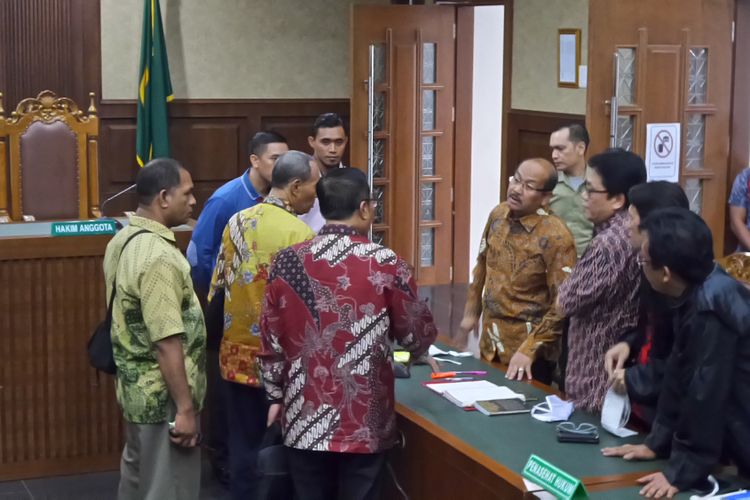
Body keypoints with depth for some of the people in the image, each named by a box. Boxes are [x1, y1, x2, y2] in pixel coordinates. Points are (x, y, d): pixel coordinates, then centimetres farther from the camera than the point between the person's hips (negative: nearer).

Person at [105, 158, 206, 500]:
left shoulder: (122, 241, 6)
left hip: (136, 388, 9)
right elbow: (167, 343, -25)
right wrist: (185, 408, -20)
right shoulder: (158, 255, -23)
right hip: (164, 397, -9)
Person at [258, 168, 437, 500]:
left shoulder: (287, 262, -3)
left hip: (304, 419, 3)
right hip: (363, 422, -2)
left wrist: (276, 395, 17)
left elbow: (271, 342, 4)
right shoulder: (386, 265, -11)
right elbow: (418, 336, 1)